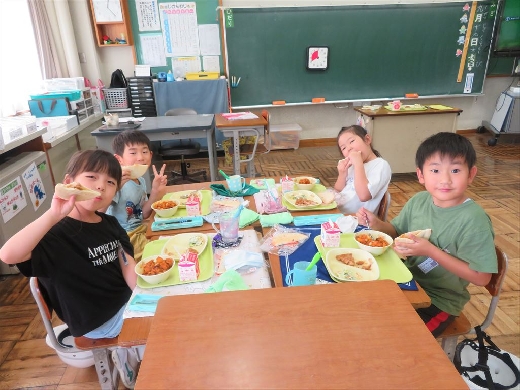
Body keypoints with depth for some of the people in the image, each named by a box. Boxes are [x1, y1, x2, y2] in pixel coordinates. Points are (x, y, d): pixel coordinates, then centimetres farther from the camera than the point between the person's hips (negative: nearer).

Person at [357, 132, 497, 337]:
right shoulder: (418, 201, -7)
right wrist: (377, 224, -12)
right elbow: (397, 231, 10)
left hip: (440, 302, -5)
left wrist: (430, 250, -28)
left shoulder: (473, 220, -24)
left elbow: (481, 277, -21)